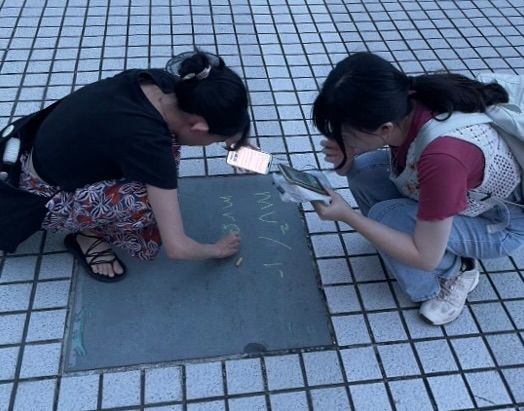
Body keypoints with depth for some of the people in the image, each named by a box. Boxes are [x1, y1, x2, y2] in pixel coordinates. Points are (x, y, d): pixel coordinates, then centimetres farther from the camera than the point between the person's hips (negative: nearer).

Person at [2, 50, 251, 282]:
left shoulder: (159, 82, -17)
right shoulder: (147, 142, -36)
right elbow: (177, 248, -29)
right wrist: (217, 250, -9)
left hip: (54, 150, 8)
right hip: (43, 198, -7)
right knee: (148, 200, -29)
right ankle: (88, 236, 0)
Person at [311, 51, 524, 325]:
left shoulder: (442, 155, -42)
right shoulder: (403, 104, -23)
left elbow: (426, 258, -31)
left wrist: (346, 215, -30)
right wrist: (344, 156, -28)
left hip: (500, 223, -6)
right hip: (460, 191, 7)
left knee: (386, 217, -26)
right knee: (362, 169, -12)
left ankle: (455, 272, 1)